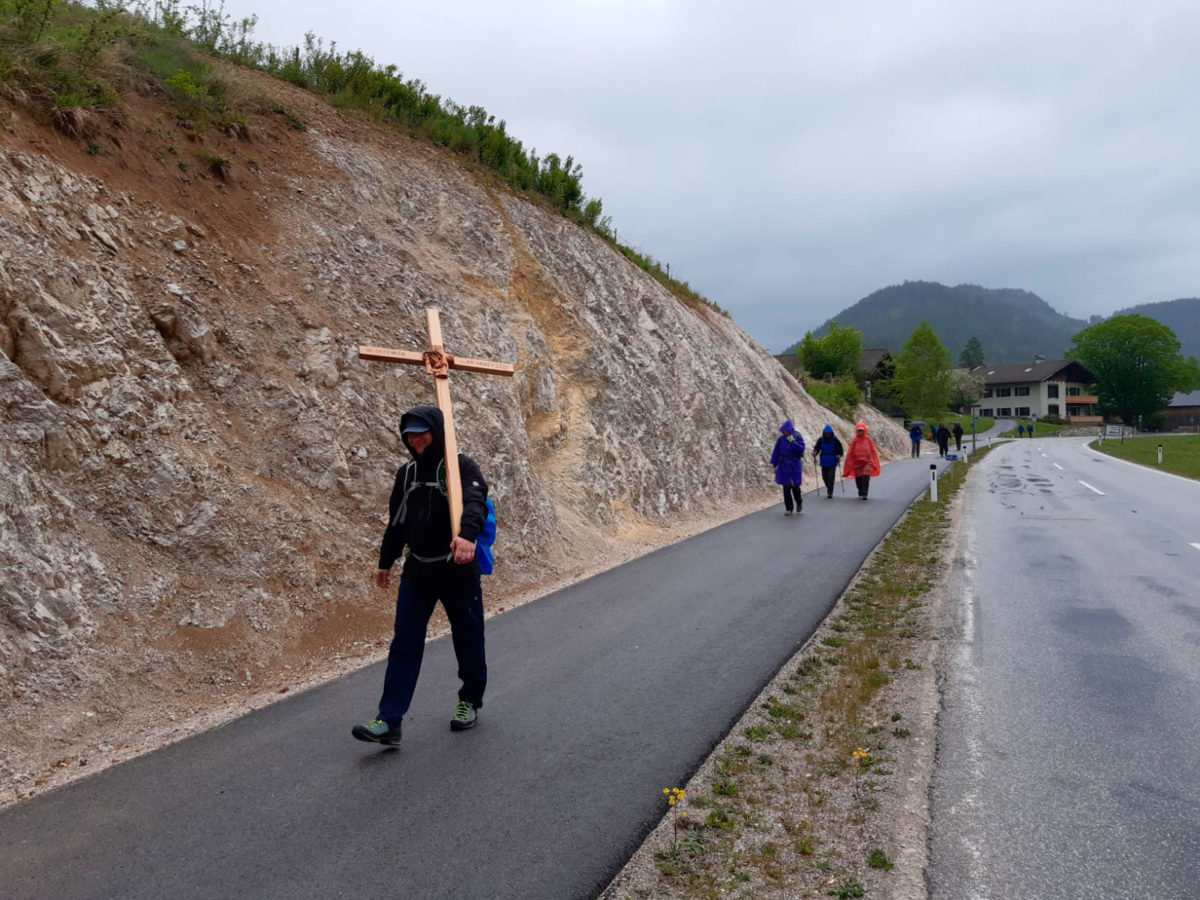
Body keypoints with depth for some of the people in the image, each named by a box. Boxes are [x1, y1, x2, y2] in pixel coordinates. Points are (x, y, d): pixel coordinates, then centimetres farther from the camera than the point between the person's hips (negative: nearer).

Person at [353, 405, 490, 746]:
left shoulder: (462, 466, -9)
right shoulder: (407, 472, 9)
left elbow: (475, 502, -29)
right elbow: (397, 521, 19)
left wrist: (467, 534, -48)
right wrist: (386, 561, 23)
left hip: (458, 571, -4)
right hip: (417, 571, 5)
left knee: (467, 640, 9)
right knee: (404, 645, 0)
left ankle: (471, 700, 32)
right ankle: (389, 721, 1)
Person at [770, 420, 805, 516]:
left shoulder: (797, 437, -5)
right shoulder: (781, 439, 0)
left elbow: (801, 449, -18)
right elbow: (776, 452, 4)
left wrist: (793, 442, -27)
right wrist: (774, 465, 3)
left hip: (795, 466, -2)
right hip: (784, 466, 2)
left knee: (795, 487, -2)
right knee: (786, 488, 1)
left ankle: (799, 502, 28)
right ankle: (788, 508, 9)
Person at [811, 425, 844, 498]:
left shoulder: (835, 440, -3)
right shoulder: (820, 440, 1)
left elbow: (840, 449, 2)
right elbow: (817, 448, -1)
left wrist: (839, 455, -16)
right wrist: (814, 454, -21)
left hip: (832, 462, -3)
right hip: (824, 462, 3)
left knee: (831, 477, -10)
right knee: (824, 477, 9)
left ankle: (830, 492, -7)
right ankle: (829, 489, 32)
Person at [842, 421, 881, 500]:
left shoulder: (868, 439, 1)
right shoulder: (854, 441, 2)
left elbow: (873, 451, 5)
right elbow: (850, 453, 3)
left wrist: (874, 463, 3)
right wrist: (849, 465, 0)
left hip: (867, 462, -2)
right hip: (857, 463, 2)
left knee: (865, 477, -17)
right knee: (858, 479, 7)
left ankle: (864, 494, -17)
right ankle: (860, 493, 27)